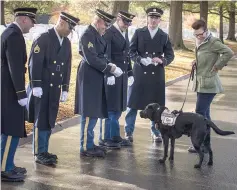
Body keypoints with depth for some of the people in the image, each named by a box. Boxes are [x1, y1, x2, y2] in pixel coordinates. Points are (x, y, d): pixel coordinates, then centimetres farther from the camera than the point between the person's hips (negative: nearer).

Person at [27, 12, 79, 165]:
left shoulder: (67, 42, 10)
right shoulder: (44, 39, -11)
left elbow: (67, 66, 12)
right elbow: (34, 63, -15)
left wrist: (65, 88, 9)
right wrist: (36, 85, -18)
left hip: (55, 89, 6)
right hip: (42, 88, -6)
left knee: (49, 121, 9)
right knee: (41, 121, -2)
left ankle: (44, 151, 17)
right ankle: (39, 153, 5)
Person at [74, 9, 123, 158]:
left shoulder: (98, 35, 12)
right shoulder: (88, 35, -16)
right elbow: (91, 59, -23)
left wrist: (109, 65, 1)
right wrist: (111, 69, -19)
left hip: (96, 78, 10)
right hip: (89, 78, -10)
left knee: (94, 112, 14)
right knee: (89, 113, -4)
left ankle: (89, 144, 23)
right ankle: (86, 148, 4)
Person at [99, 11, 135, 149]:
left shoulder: (125, 33, 15)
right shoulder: (109, 33, -10)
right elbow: (106, 55, -16)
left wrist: (130, 73, 15)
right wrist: (109, 74, -21)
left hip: (122, 75, 8)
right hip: (111, 75, -8)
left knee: (118, 107, 11)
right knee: (109, 108, -2)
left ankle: (115, 136, 19)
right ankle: (105, 138, 6)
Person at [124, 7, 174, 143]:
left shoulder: (164, 36, 6)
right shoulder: (138, 33, 3)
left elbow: (170, 55, 7)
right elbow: (131, 51, 0)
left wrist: (162, 60, -14)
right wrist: (140, 59, -18)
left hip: (157, 75, 1)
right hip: (139, 73, -1)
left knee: (156, 104, 6)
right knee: (133, 103, 2)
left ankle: (156, 132, 19)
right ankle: (129, 132, 12)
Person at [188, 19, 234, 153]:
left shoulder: (213, 42, -14)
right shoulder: (200, 43, 13)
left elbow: (229, 52, -24)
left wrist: (217, 66, -16)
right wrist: (196, 63, 5)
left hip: (208, 84, -10)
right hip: (201, 83, 10)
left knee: (200, 113, -9)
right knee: (205, 113, 13)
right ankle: (206, 143, 21)